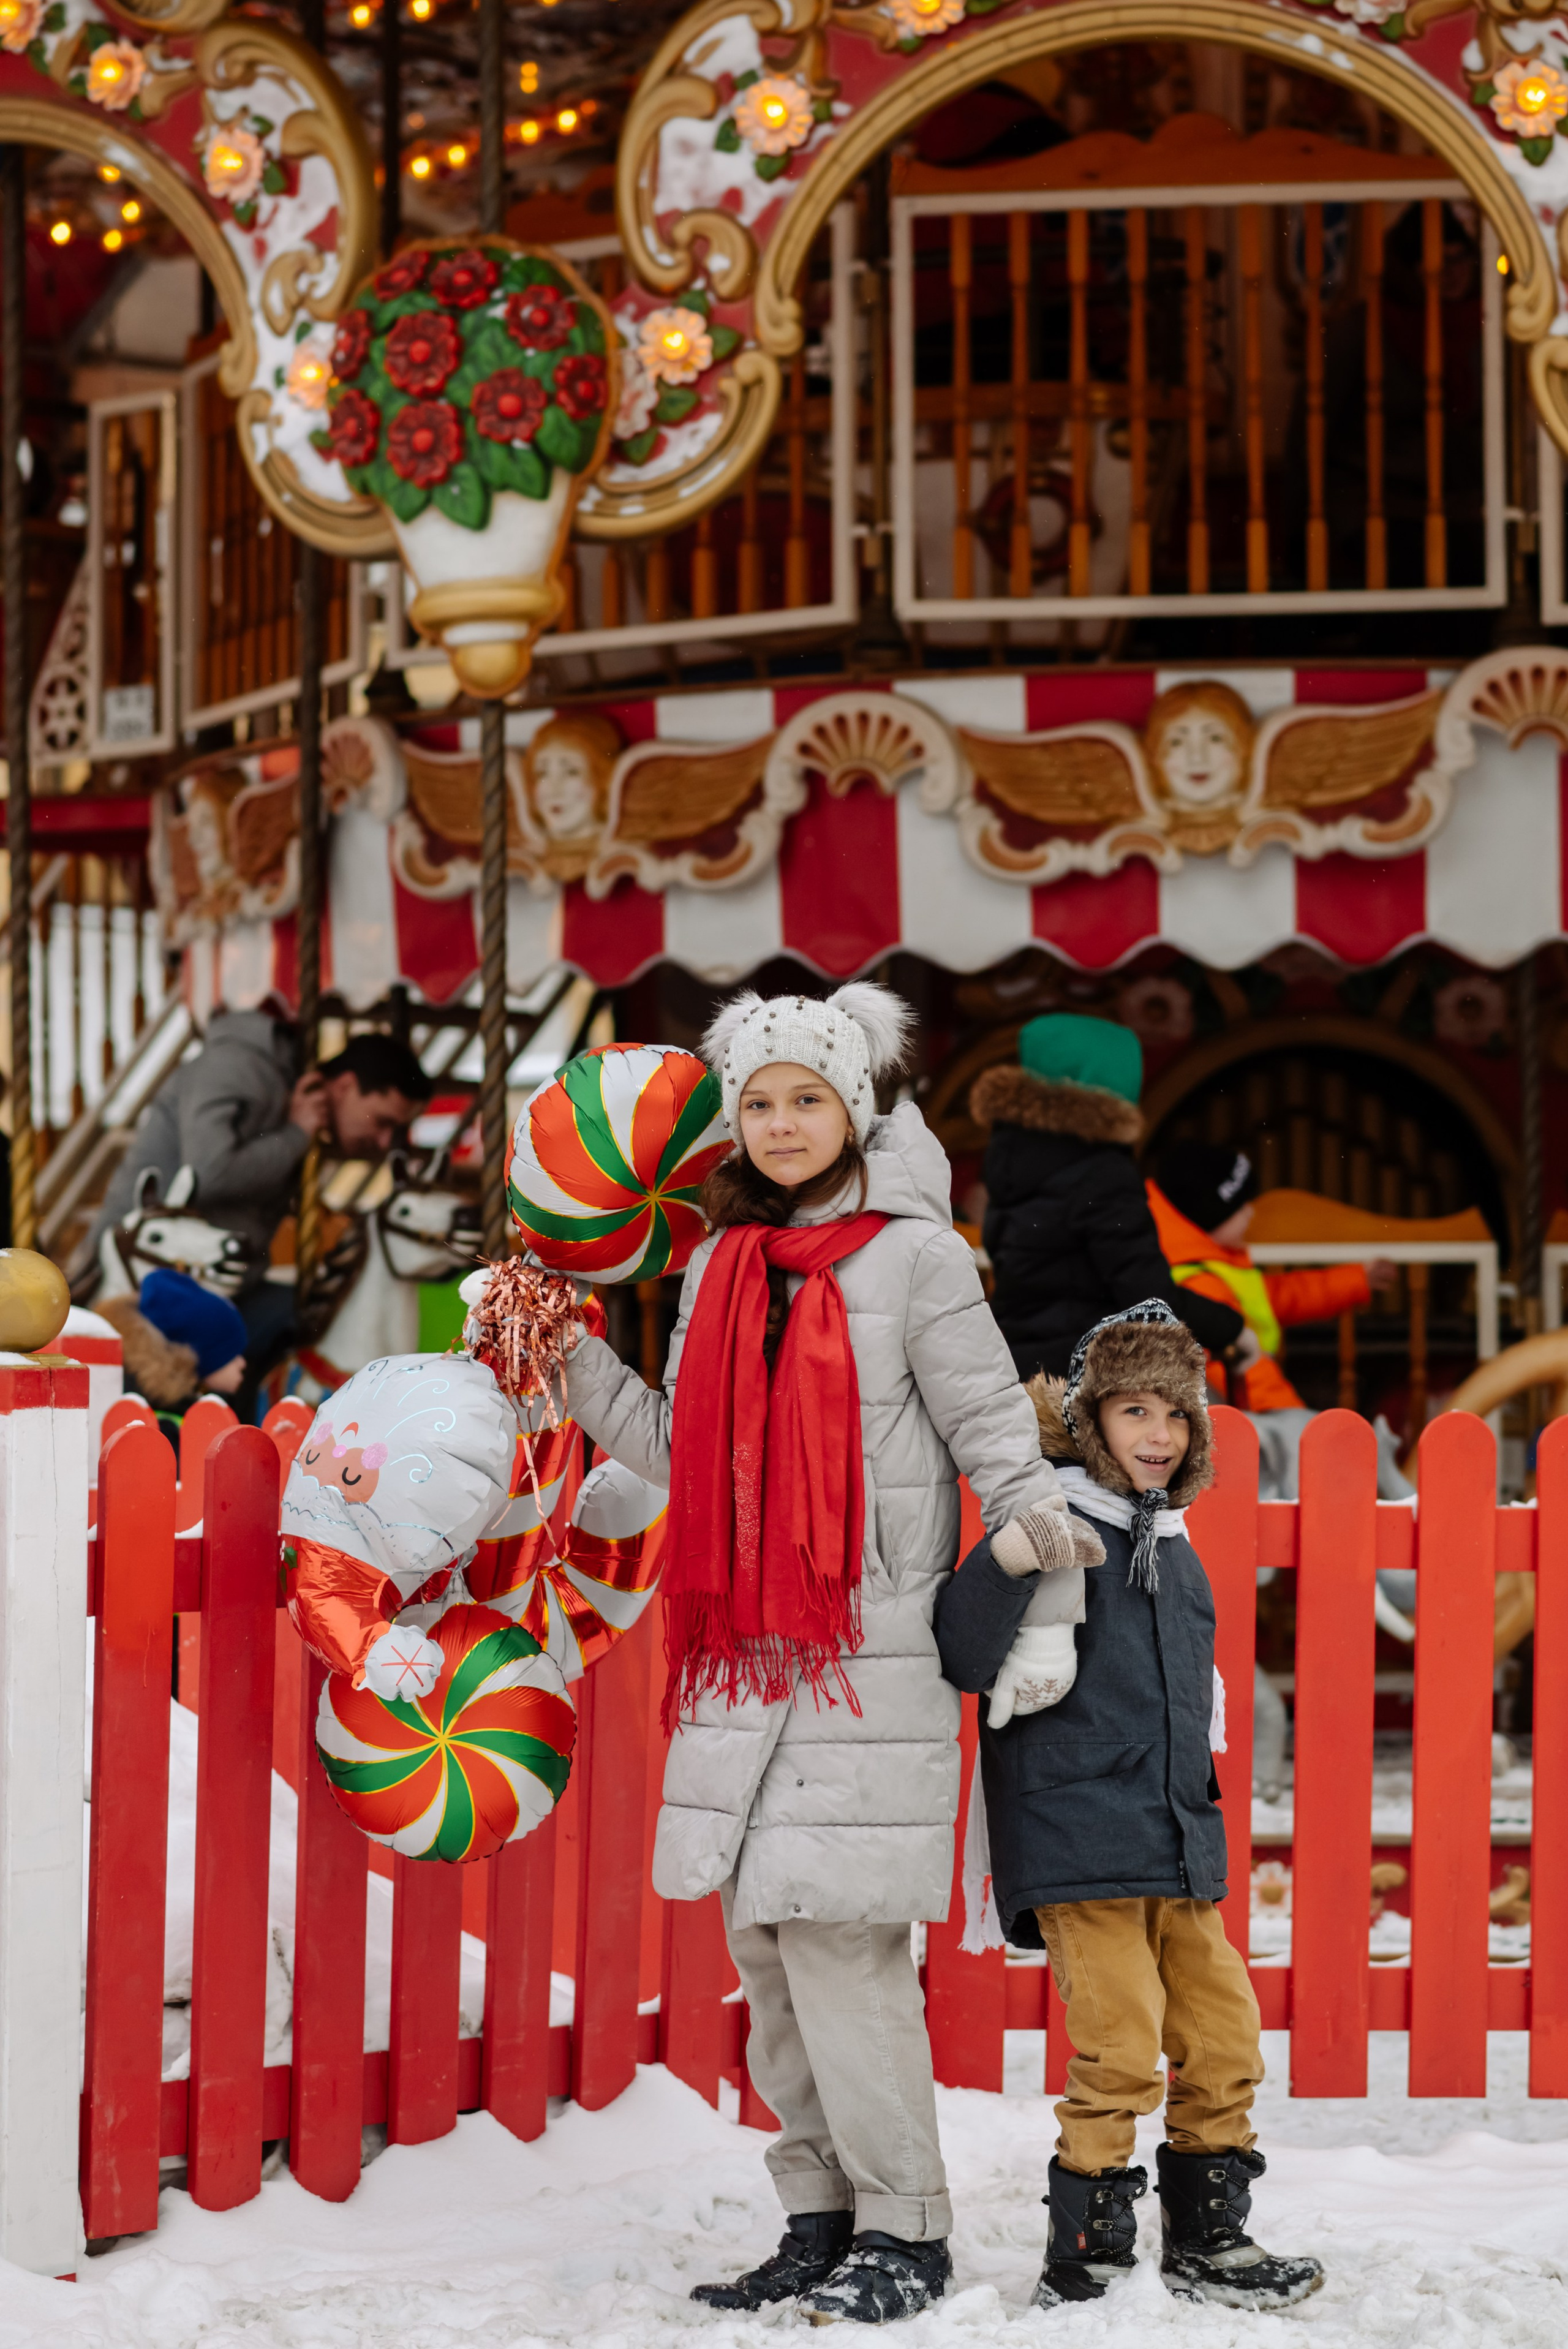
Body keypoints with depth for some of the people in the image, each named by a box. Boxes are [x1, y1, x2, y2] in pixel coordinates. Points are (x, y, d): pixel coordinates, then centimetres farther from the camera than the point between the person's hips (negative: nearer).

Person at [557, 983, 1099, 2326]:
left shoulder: (913, 1251, -2)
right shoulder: (722, 1264, 15)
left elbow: (986, 1418, -3)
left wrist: (1029, 1511, -21)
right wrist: (570, 1362, 15)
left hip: (869, 1658, -6)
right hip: (746, 1657, 6)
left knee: (841, 1939, -9)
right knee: (767, 1942, 9)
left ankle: (904, 2230, 3)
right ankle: (821, 2218, 19)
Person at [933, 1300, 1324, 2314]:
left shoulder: (1177, 1553, 16)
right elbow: (967, 1658, -16)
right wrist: (1007, 1565, -32)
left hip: (1178, 1848, 8)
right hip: (1080, 1841, -8)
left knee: (1226, 2041, 11)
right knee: (1119, 2057, -9)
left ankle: (1209, 2240, 24)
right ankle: (1084, 2261, 3)